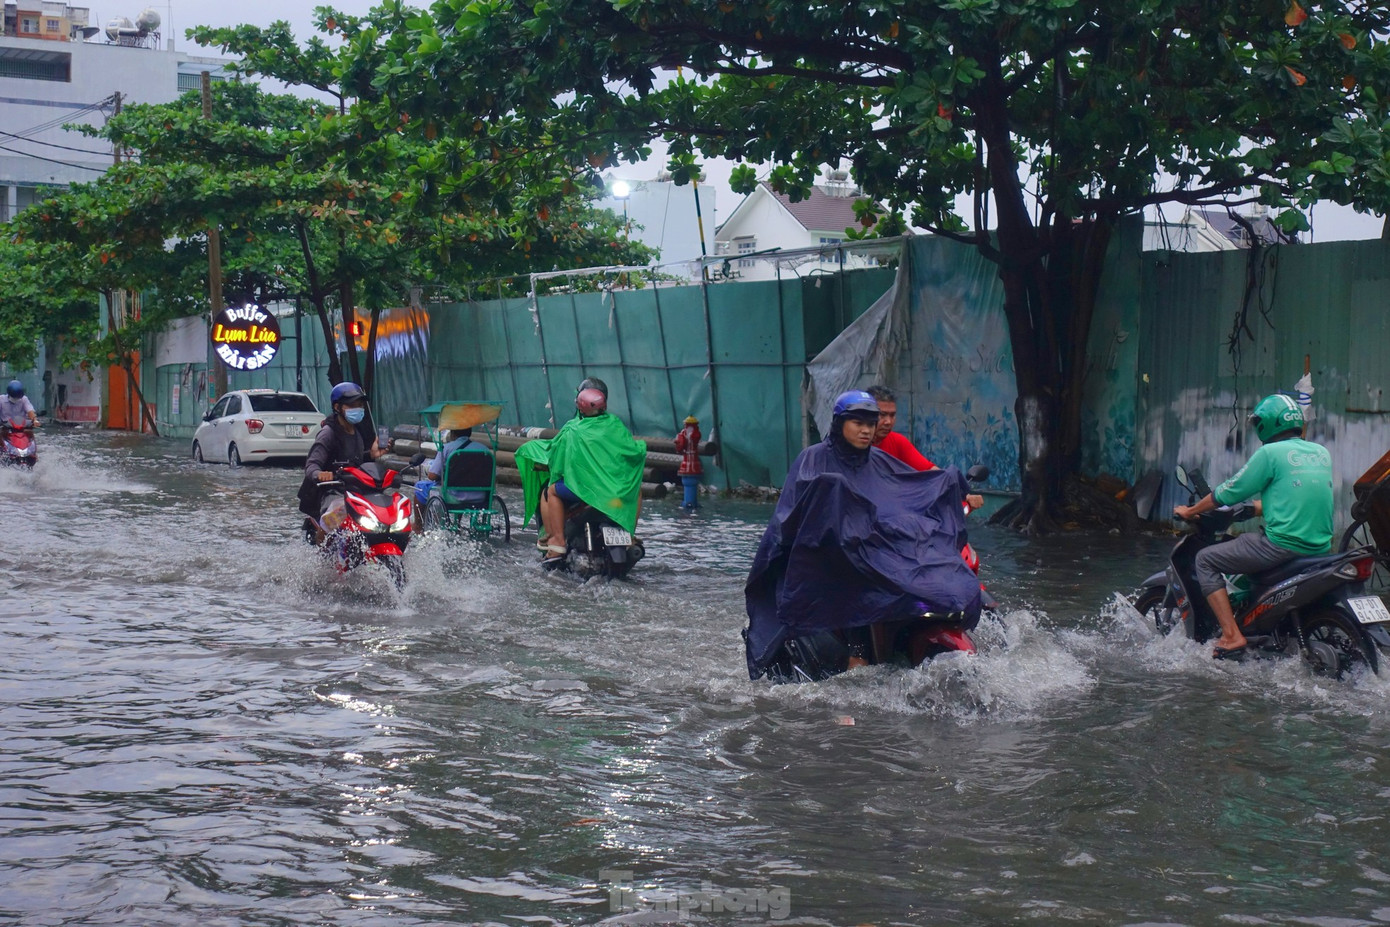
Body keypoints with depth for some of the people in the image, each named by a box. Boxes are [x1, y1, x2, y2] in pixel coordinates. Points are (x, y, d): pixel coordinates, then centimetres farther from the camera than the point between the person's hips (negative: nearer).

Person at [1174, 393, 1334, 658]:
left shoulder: (1270, 453, -7)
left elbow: (1230, 492, -2)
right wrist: (1257, 506, 39)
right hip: (1322, 546, 8)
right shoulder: (1322, 453, 13)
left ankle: (1231, 635, -6)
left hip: (1284, 545, -8)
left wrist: (1190, 511, 14)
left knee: (1206, 560, 5)